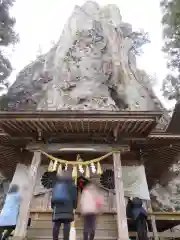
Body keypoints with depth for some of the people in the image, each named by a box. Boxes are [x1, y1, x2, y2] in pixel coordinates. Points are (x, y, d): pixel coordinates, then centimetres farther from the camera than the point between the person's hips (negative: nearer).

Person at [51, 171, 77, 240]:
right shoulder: (71, 184, 11)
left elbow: (53, 195, 17)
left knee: (57, 224, 0)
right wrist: (74, 205, 13)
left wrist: (53, 205, 20)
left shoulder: (57, 184, 19)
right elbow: (74, 196, 5)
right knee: (67, 224, -5)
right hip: (68, 206, -3)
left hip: (57, 206, 3)